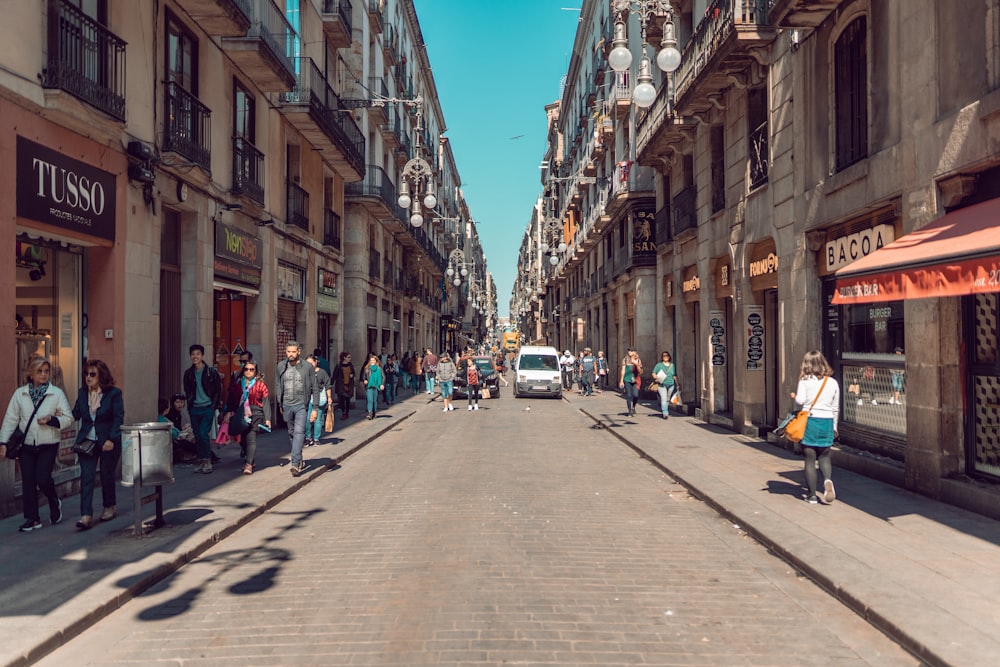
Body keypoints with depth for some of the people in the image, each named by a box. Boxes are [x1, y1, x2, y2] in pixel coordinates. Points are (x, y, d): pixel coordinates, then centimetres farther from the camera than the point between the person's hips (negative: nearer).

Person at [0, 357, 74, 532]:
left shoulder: (57, 393, -2)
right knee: (28, 482, 4)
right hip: (26, 445, 2)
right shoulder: (19, 393, 3)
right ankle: (32, 518, 16)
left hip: (48, 445, -2)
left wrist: (51, 420, -16)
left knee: (43, 478, -10)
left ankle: (55, 503, 20)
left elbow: (68, 417, 1)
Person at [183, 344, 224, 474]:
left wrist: (214, 405, -6)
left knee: (204, 434, -11)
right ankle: (201, 461, 16)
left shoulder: (211, 372, -5)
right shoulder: (188, 373, 7)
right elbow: (187, 390, 18)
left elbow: (218, 390, -1)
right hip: (194, 409, 5)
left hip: (207, 408, -4)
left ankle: (207, 461, 0)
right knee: (198, 436, 8)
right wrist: (189, 403, 9)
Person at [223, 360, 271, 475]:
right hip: (240, 415, 4)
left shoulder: (260, 385, 2)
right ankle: (252, 461, 23)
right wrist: (228, 412, -7)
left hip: (255, 415, -4)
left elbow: (266, 402, 0)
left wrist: (267, 419, -4)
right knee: (242, 439, 6)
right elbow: (231, 398, 7)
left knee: (251, 438, -13)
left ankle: (249, 464, -13)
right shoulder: (237, 384, 10)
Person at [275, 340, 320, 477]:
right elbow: (277, 386, 14)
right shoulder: (281, 367, 3)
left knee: (299, 432, -13)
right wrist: (280, 404, 13)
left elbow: (315, 388, -3)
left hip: (301, 404, -4)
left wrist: (315, 408, -6)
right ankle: (300, 460, 25)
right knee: (292, 433, 12)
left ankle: (296, 464, -17)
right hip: (287, 405, 4)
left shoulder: (308, 367, -5)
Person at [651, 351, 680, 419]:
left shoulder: (672, 365, 15)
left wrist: (677, 385, 20)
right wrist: (656, 377, -18)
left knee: (668, 400, 8)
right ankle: (665, 413, -21)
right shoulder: (659, 365, 5)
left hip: (671, 385, 3)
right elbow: (653, 373, 4)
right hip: (662, 385, -3)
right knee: (664, 398, -16)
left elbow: (675, 376, 20)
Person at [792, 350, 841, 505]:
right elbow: (835, 408, 11)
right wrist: (834, 427, 22)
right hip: (827, 422, 3)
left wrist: (794, 396, 6)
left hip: (809, 421, -3)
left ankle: (812, 495, 8)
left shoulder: (805, 381, -6)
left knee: (810, 458, 5)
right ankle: (828, 479, -11)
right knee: (824, 456, 18)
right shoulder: (833, 383, 6)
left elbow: (800, 400, -17)